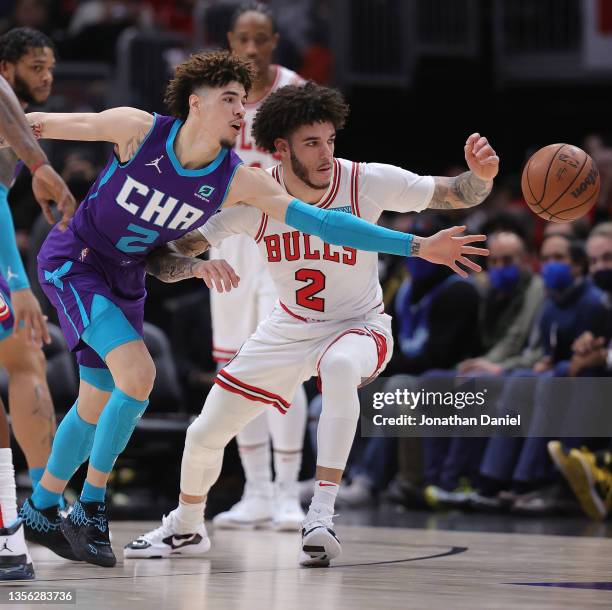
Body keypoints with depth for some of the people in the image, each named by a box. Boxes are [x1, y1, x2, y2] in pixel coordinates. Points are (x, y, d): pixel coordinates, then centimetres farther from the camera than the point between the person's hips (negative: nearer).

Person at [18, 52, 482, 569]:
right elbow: (43, 124, -8)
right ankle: (91, 507, -9)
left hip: (126, 282, 6)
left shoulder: (240, 180, -13)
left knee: (99, 403, 12)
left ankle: (41, 508, 32)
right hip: (72, 259, -5)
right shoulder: (137, 129, -21)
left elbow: (319, 221, -15)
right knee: (138, 373, -22)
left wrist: (417, 246, -20)